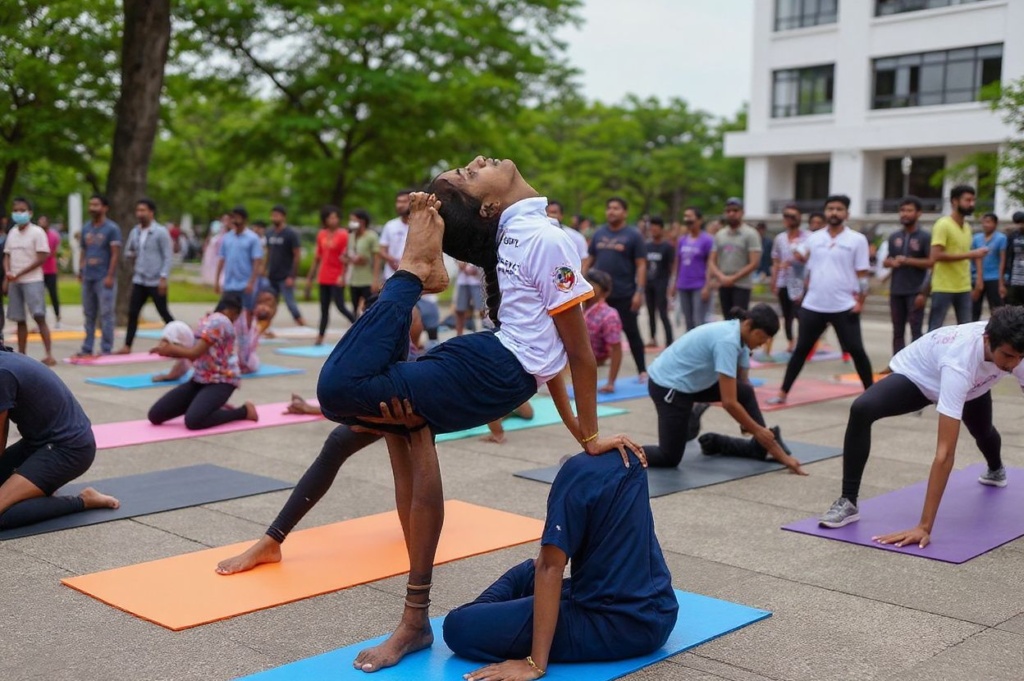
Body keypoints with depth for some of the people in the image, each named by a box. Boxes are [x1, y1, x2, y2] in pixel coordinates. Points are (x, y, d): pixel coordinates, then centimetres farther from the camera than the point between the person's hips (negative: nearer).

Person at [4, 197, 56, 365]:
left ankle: (49, 355, -12)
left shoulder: (37, 232, -6)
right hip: (14, 282, 6)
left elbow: (42, 258, -11)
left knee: (39, 317, -11)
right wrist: (7, 277, -1)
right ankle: (21, 355, 12)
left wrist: (19, 274, -13)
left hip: (33, 280, -6)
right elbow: (7, 256, 15)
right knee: (20, 320, 7)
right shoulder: (12, 233, 12)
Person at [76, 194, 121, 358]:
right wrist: (81, 270, 7)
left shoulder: (112, 228, -5)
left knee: (106, 315, -3)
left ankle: (106, 349, 2)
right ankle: (87, 348, 17)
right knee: (89, 314, 10)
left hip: (104, 278, -6)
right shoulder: (86, 228, 13)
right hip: (88, 278, 6)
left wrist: (110, 276, -15)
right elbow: (84, 251, 18)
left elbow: (115, 254, -9)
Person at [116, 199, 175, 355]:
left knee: (164, 313, 1)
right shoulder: (134, 232, 10)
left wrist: (164, 277, -18)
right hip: (139, 280, 6)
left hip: (156, 281, -6)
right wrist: (131, 255, 6)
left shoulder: (161, 232, -8)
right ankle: (127, 346, 10)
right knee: (133, 313, 4)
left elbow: (168, 256, -12)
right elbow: (128, 251, 26)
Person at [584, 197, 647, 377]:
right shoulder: (599, 233, 8)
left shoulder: (633, 235, -4)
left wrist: (639, 291, -14)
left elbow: (641, 265, -7)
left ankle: (642, 371, 13)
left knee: (631, 332, 4)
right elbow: (589, 260, 13)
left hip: (624, 295, -4)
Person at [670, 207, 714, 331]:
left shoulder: (707, 239, -6)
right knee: (688, 322, 13)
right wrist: (675, 284, 15)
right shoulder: (682, 240, 10)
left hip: (699, 286, -6)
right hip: (683, 287, 6)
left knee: (699, 322, -9)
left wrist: (707, 286, -14)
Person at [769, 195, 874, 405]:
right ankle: (783, 393, 12)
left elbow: (862, 274, -2)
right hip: (813, 306, 3)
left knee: (856, 350, -1)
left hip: (845, 307, -3)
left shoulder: (857, 240, -1)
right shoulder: (814, 238, 8)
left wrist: (860, 301, -9)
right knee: (801, 349, 6)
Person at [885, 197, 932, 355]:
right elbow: (886, 261, 19)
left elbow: (931, 262, -9)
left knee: (916, 330, -5)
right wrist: (890, 262, -3)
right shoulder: (894, 237, 13)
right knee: (897, 331, 9)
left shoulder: (925, 237, -2)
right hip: (896, 291, 5)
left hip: (915, 292, -5)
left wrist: (908, 261, -14)